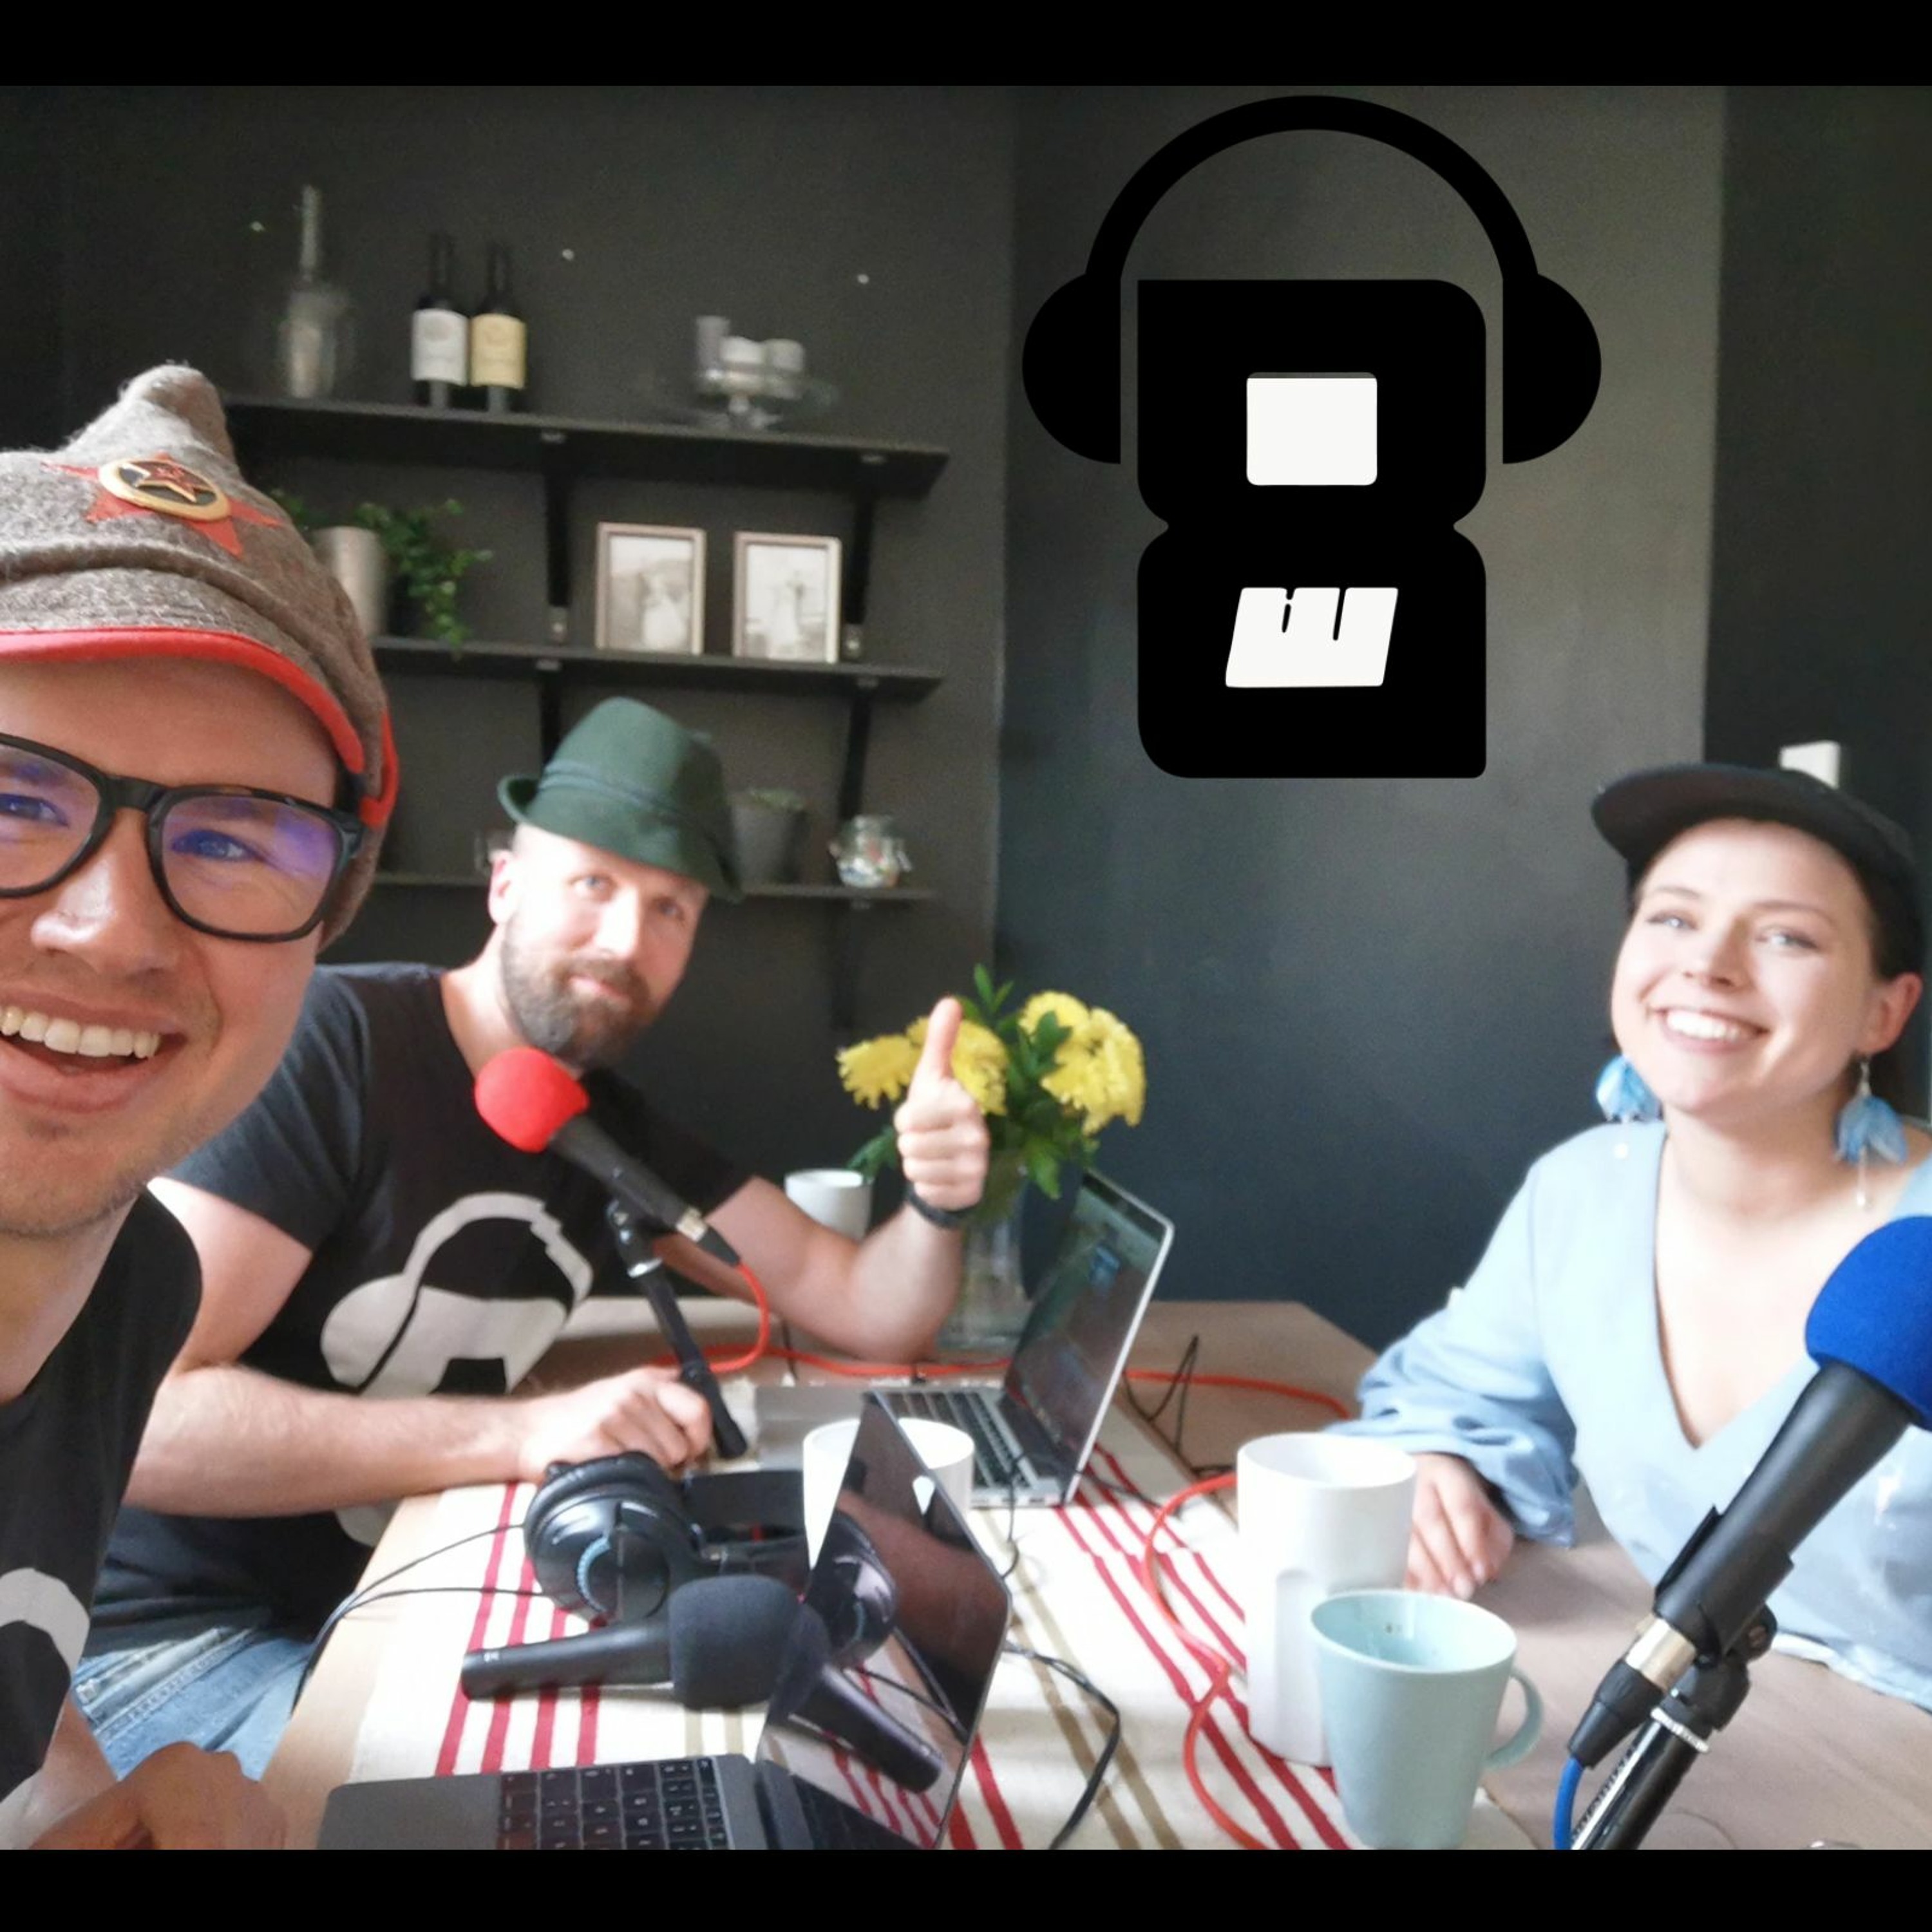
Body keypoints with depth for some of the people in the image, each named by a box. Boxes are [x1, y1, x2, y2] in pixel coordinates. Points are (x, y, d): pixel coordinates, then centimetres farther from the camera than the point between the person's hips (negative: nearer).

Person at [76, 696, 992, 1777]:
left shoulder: (625, 1135, 3)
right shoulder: (325, 1042, -20)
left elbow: (869, 1317, 2)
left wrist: (937, 1206, -20)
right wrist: (524, 1430, -33)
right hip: (169, 1637, -7)